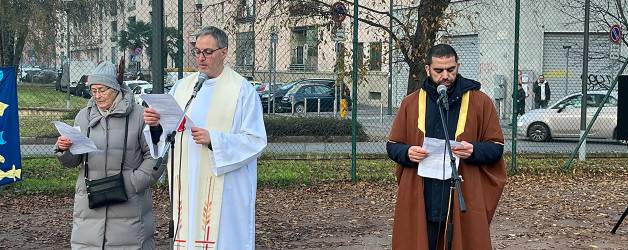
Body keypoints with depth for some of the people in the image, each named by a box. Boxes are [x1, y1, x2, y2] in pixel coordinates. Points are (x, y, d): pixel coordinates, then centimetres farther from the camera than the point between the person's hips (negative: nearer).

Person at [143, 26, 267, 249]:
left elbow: (255, 140, -8)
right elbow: (165, 134, 12)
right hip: (187, 186, 4)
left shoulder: (242, 90, -2)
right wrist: (155, 125, -11)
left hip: (225, 188, -4)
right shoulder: (182, 86, 12)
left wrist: (213, 139, -18)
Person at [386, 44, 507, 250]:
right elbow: (392, 146, 13)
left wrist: (474, 151, -16)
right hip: (419, 202, 1)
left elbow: (496, 147, 5)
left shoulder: (480, 102, 4)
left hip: (464, 202, -1)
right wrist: (407, 153, -10)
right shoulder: (411, 103, 9)